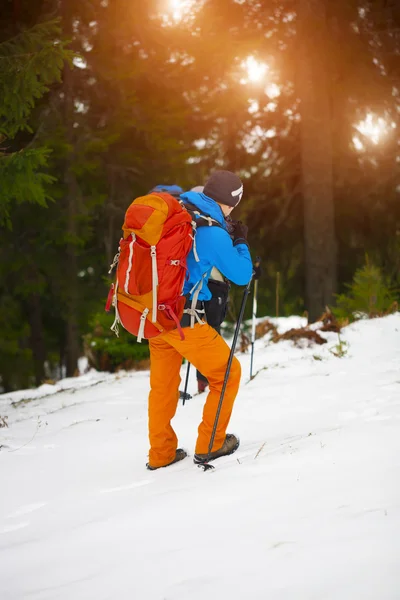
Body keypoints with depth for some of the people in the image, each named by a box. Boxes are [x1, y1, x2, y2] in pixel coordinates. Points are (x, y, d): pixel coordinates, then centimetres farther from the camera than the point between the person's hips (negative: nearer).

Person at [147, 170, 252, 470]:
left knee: (163, 383, 20)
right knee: (228, 373, 10)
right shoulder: (214, 234, -17)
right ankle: (210, 444, 13)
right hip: (185, 320, -8)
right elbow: (242, 275, -4)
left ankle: (161, 453, 27)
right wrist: (241, 243, 13)